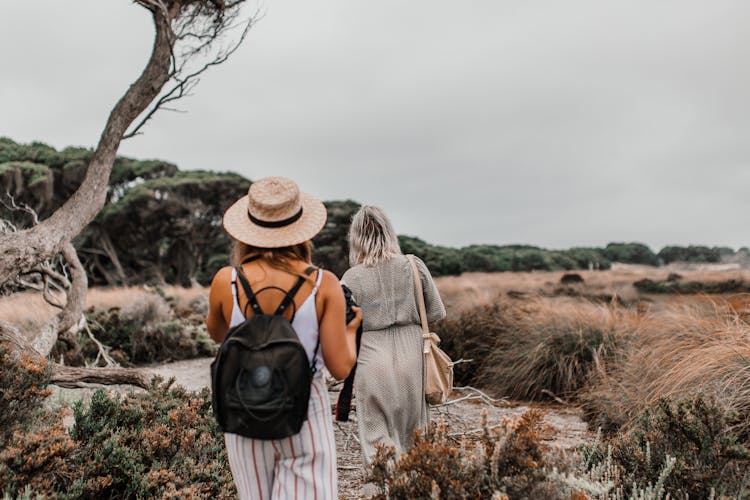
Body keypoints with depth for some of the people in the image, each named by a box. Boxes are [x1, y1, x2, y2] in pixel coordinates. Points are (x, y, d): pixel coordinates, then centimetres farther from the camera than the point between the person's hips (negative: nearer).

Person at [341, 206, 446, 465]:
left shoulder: (351, 278, -8)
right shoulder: (414, 266, -3)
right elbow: (437, 312, 4)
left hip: (372, 361, -2)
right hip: (411, 356, 3)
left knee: (378, 439, 8)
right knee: (413, 436, 19)